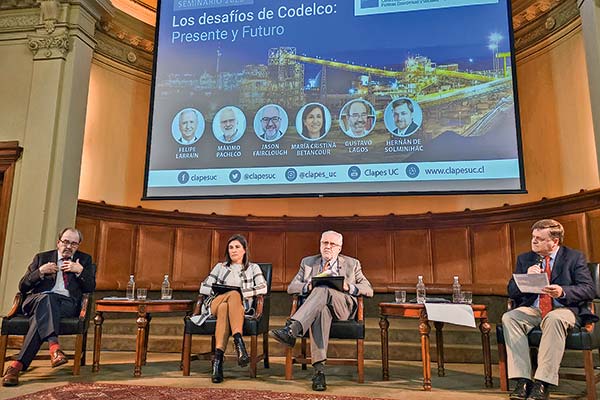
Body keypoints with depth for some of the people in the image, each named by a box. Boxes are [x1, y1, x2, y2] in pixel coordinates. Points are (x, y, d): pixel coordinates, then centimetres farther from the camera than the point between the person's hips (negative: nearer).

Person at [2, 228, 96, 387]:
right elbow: (22, 287, 14)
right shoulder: (42, 257, 20)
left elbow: (90, 287, 11)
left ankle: (18, 364, -40)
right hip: (38, 299, 0)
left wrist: (80, 270, -4)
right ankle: (54, 346, -51)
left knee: (43, 312, -34)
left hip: (67, 303, 0)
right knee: (47, 298, -37)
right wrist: (40, 271, -3)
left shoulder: (85, 260, 20)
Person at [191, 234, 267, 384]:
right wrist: (219, 291, -3)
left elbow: (263, 288, 1)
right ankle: (238, 342, -49)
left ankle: (218, 358, -49)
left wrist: (241, 292, -10)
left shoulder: (253, 268, 18)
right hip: (216, 305, 1)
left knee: (225, 307, -38)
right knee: (233, 294, -37)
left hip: (242, 306, 0)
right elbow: (203, 288, 15)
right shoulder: (220, 267, 23)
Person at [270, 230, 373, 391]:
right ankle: (319, 369, -47)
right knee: (321, 309, -39)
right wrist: (309, 286, -10)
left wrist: (348, 286, -10)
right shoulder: (308, 262, 23)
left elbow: (369, 290, 11)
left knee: (324, 289, -35)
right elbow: (291, 287, 12)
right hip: (316, 306, 1)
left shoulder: (352, 264, 20)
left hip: (343, 307, 0)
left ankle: (292, 329, -51)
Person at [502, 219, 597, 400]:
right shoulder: (524, 259, 12)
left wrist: (563, 291, -25)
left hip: (564, 309, -3)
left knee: (554, 319, -38)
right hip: (532, 309, 3)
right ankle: (523, 380, -29)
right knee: (509, 318, -28)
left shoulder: (574, 257, 5)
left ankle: (542, 383, -34)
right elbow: (512, 291, 9)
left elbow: (589, 290, -5)